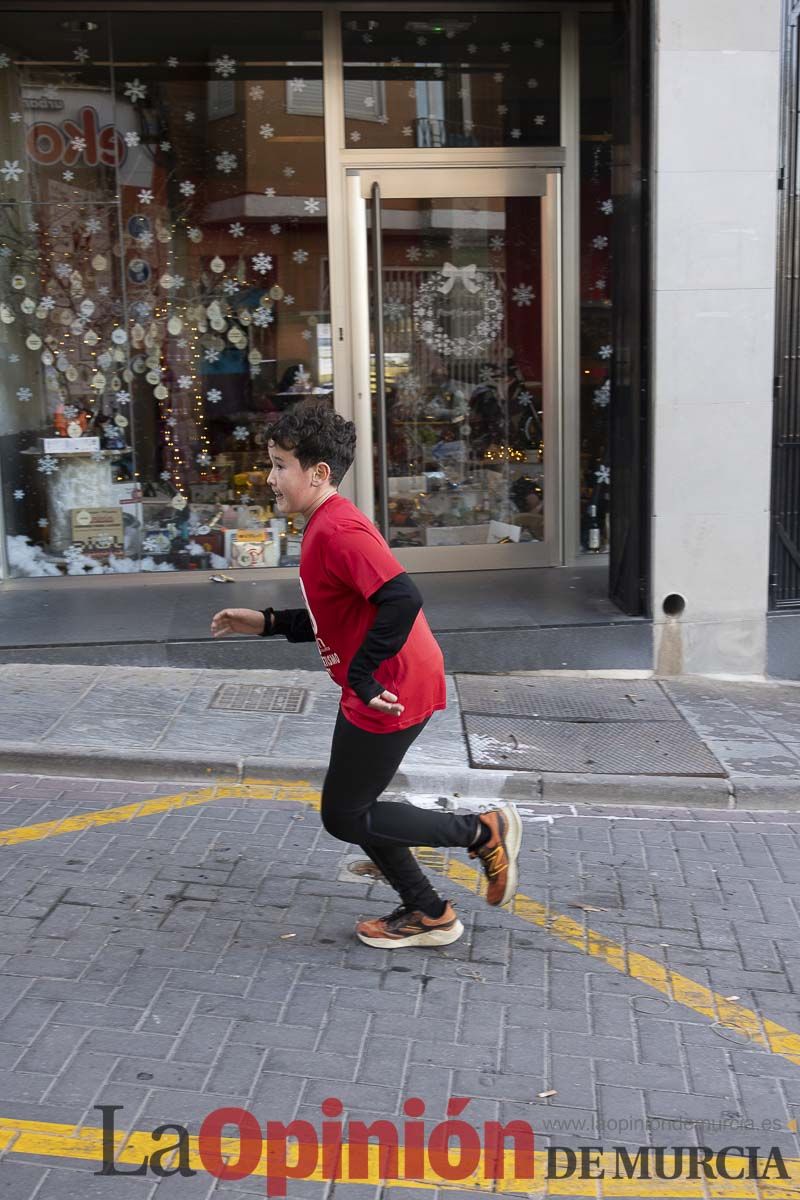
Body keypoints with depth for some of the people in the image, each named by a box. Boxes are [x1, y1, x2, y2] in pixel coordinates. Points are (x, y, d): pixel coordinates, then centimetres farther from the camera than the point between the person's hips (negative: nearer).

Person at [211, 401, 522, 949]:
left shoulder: (336, 529, -20)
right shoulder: (327, 525, 13)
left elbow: (402, 599, -32)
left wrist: (361, 675, -25)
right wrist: (267, 623, 15)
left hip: (390, 693, -10)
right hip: (378, 690, 10)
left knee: (344, 817, 3)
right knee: (354, 808, 18)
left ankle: (484, 831, 9)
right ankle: (427, 913, 29)